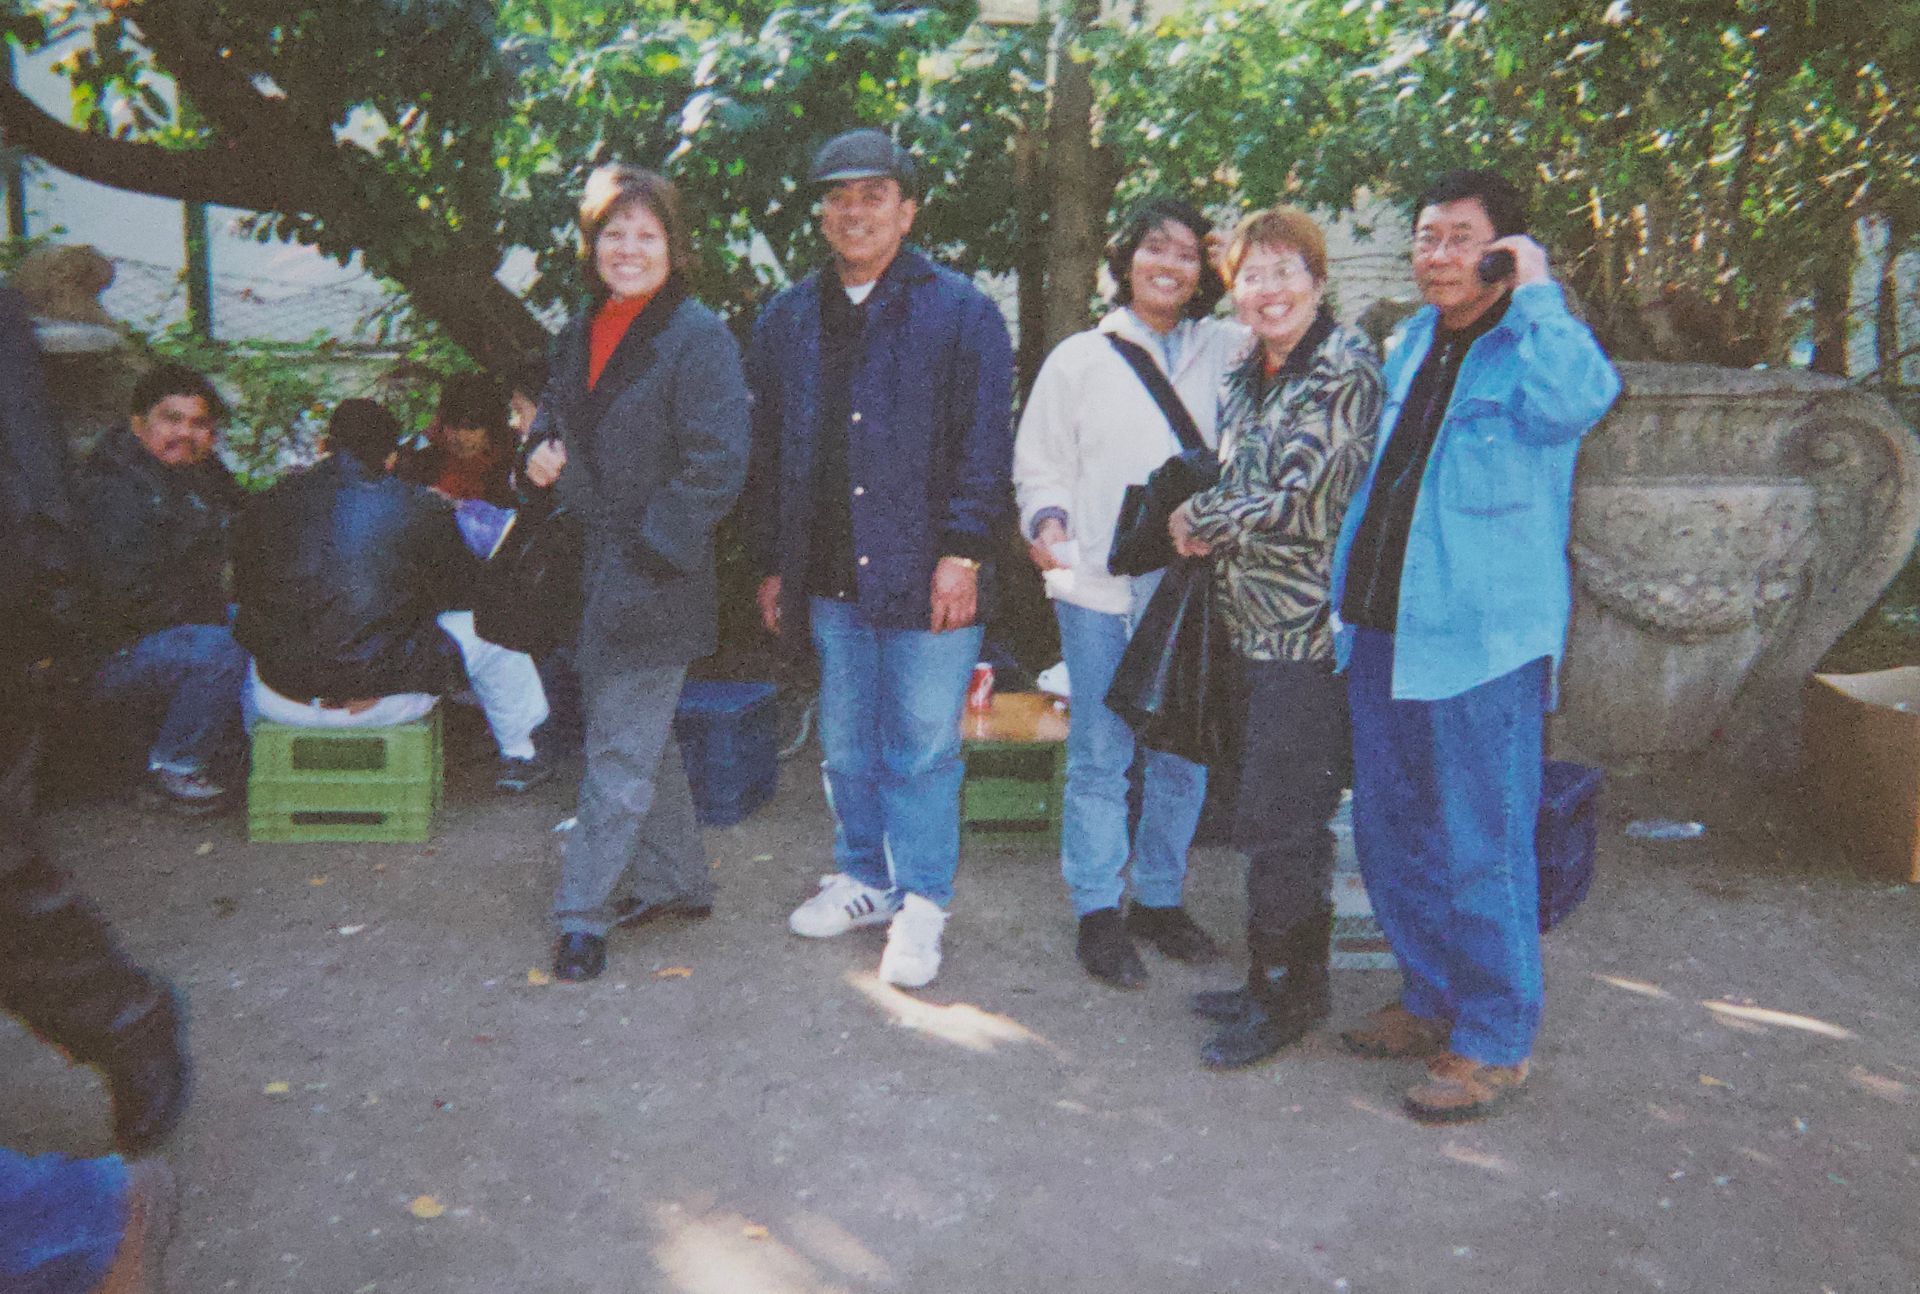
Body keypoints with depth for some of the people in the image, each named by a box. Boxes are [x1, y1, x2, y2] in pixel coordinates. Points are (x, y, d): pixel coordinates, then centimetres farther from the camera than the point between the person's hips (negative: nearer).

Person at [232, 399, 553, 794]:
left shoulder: (268, 505, 1)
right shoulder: (419, 509, -7)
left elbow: (244, 589, 15)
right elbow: (460, 587, 7)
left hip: (281, 704, 3)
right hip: (385, 700, -3)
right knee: (485, 629, 19)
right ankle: (517, 755, 37)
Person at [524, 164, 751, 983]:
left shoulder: (699, 338, -12)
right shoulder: (579, 337, 12)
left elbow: (717, 466, -18)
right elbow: (555, 422, 25)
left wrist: (652, 549, -19)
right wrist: (541, 457, 1)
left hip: (654, 578, -8)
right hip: (593, 573, 8)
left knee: (622, 752, 0)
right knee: (643, 738, 18)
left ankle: (584, 913, 12)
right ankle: (676, 883, 33)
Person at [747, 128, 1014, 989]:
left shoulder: (960, 313, -1)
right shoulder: (787, 321, 13)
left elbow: (984, 443, -6)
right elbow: (767, 451, 16)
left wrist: (962, 553, -14)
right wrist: (771, 564, 13)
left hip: (924, 576, -5)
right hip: (829, 578, 5)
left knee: (923, 749, 2)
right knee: (846, 747, 15)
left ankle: (921, 904, 15)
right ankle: (863, 878, 31)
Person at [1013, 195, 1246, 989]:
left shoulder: (1229, 352, 8)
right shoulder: (1080, 358, 9)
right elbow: (1040, 463, 9)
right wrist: (1046, 522, -10)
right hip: (1099, 583, -1)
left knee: (1183, 754, 10)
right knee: (1100, 754, 3)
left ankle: (1159, 899, 27)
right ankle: (1097, 913, 16)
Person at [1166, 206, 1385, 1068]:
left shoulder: (1342, 371, -11)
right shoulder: (1244, 380, 15)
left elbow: (1305, 506, -18)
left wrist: (1199, 520, -6)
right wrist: (1208, 527, -1)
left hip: (1306, 631, -8)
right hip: (1252, 627, 8)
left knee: (1279, 823, -2)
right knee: (1274, 819, 15)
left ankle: (1284, 996, 13)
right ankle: (1280, 983, 28)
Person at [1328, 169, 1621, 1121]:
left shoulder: (1533, 345, -8)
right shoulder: (1413, 340, 15)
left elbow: (1576, 400, -34)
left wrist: (1535, 291, -21)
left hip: (1481, 638, -8)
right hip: (1383, 625, 8)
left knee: (1480, 848, -1)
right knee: (1389, 834, 16)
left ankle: (1495, 1041, 15)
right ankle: (1431, 1002, 33)